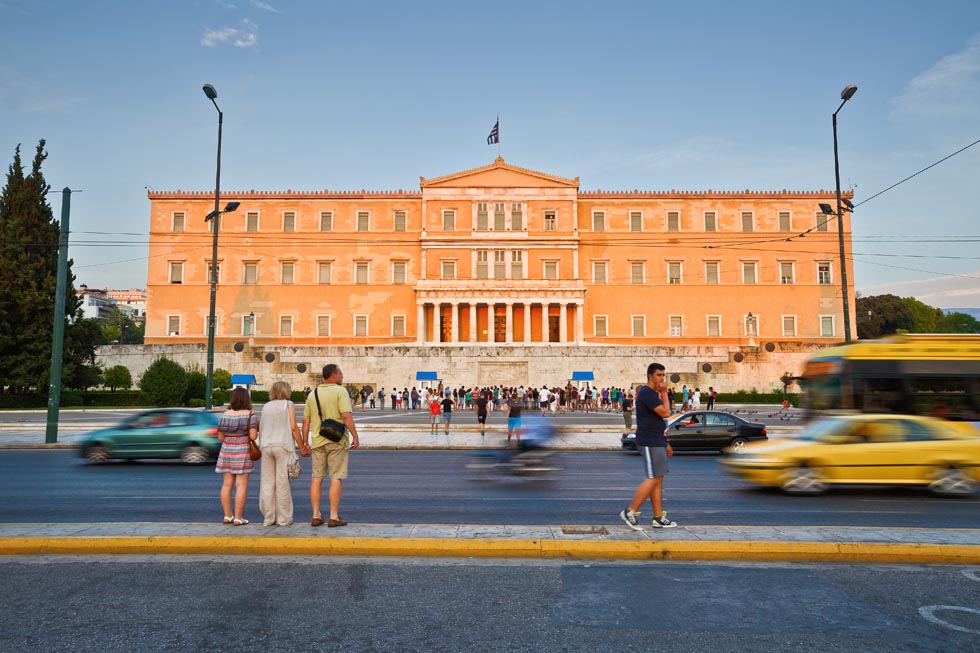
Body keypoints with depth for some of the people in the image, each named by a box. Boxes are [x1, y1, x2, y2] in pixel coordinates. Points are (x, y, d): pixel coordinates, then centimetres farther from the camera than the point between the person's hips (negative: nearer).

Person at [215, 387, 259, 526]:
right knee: (241, 485, -1)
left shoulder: (225, 415, 4)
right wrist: (256, 430, 6)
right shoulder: (250, 415, -8)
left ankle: (227, 516, 15)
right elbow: (253, 436, -15)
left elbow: (220, 437, 7)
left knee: (227, 484, 10)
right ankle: (238, 518, -1)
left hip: (226, 451, 5)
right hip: (243, 452, -5)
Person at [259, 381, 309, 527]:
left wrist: (262, 445, 19)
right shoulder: (288, 405, 1)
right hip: (283, 445, -4)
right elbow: (293, 428, -6)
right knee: (282, 483, 0)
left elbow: (260, 429, 11)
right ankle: (283, 518, 4)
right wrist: (302, 447, -1)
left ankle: (269, 518, 12)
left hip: (266, 446, 4)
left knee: (267, 482, 7)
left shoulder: (266, 407, 14)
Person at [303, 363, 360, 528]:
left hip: (317, 441, 5)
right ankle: (334, 517, 1)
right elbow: (346, 415, -19)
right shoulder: (340, 391, -8)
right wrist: (355, 437, -15)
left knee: (317, 478, 10)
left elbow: (306, 421, 11)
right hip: (336, 441, -5)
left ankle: (316, 516, 14)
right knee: (336, 478, 0)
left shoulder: (312, 394, 11)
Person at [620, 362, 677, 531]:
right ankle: (630, 512, -6)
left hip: (656, 442, 10)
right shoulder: (646, 393, -14)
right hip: (649, 443, -10)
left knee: (658, 480, 10)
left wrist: (666, 443, 22)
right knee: (653, 479, -11)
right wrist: (664, 393, -10)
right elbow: (665, 413, -20)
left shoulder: (654, 394, 19)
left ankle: (659, 518, 14)